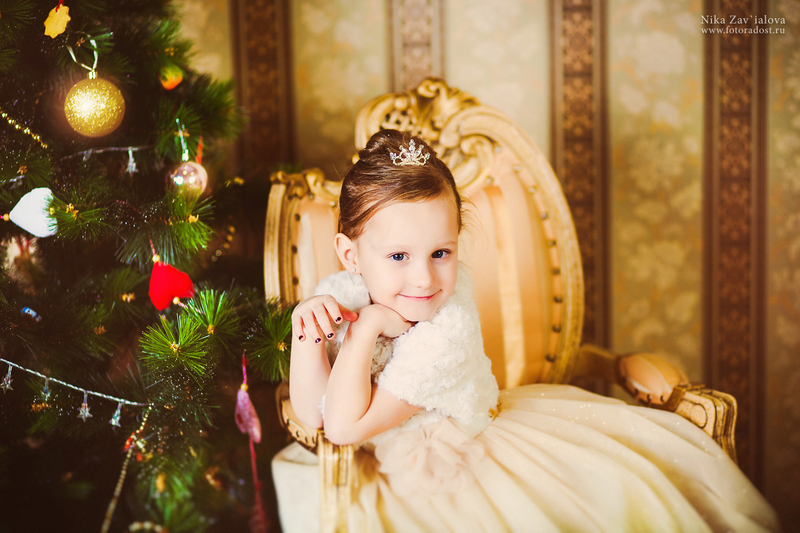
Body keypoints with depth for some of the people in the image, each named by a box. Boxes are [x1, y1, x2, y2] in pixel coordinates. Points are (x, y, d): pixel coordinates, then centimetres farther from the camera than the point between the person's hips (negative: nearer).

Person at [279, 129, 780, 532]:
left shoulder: (445, 333, -27)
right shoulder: (341, 296, -11)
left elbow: (345, 427, -28)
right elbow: (314, 414, -13)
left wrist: (367, 327, -30)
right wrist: (307, 331, -25)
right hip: (395, 465, 4)